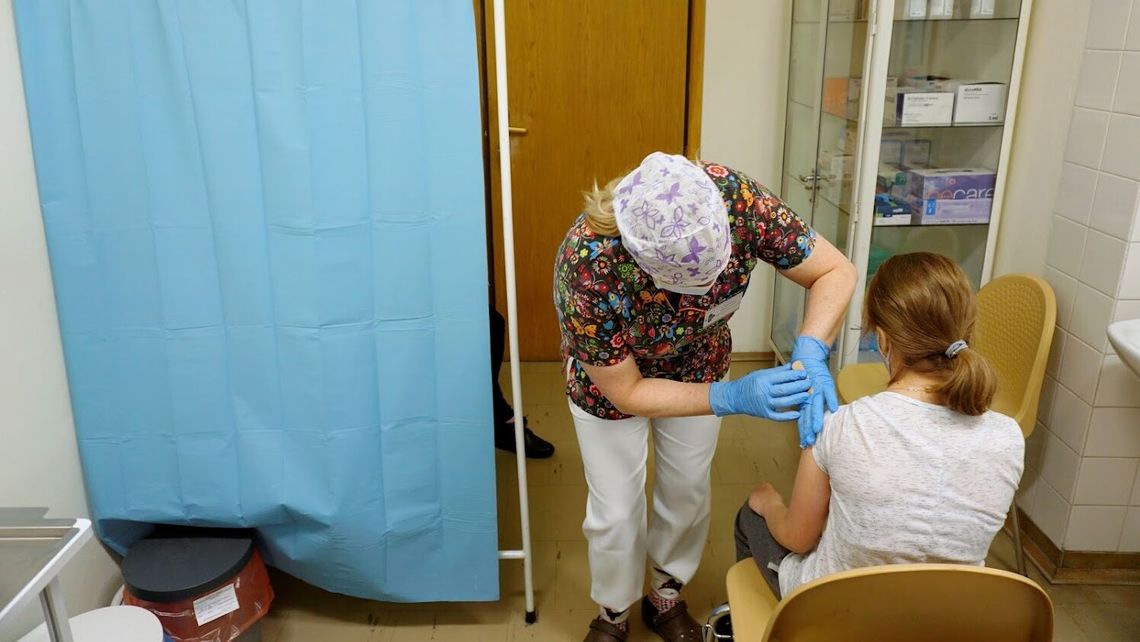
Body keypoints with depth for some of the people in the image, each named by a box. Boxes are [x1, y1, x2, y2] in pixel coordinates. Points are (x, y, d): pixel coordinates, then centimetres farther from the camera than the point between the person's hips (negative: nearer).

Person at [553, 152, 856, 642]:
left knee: (688, 493, 18)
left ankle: (666, 599, 47)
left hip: (699, 366, 3)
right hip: (613, 381, -3)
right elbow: (626, 394, -29)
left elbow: (835, 272, -25)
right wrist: (734, 398, -39)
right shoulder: (586, 269, -42)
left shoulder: (735, 197, -37)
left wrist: (810, 353, -42)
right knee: (616, 512, 9)